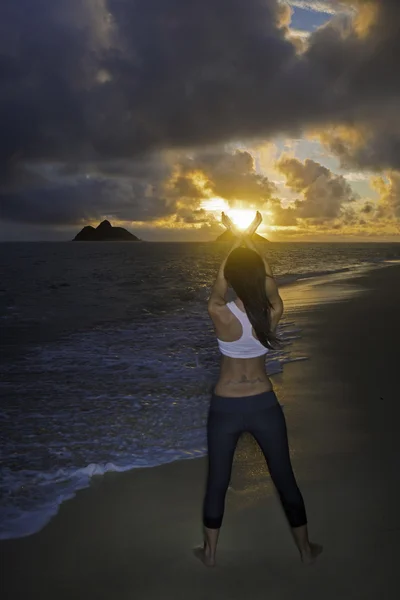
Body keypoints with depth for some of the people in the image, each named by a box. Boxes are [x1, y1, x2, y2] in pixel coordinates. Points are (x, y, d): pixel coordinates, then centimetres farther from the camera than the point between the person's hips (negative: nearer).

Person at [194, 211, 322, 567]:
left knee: (217, 482, 16)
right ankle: (306, 549, 34)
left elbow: (220, 279, 0)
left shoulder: (220, 315, -20)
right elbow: (268, 278, 5)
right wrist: (251, 239, 15)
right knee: (285, 479, 18)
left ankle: (210, 552, 32)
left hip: (225, 408, -1)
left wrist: (238, 240, 11)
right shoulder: (273, 313, -15)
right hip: (264, 405, 2)